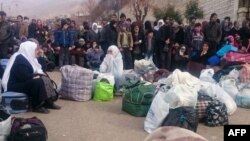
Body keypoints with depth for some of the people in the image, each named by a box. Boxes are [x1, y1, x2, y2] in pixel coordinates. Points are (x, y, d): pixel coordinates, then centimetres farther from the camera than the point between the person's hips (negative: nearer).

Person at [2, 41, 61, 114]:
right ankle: (37, 106, -18)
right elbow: (25, 77, -29)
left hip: (23, 82, 10)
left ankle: (47, 102, -4)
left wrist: (37, 74, -9)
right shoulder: (20, 59, -20)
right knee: (37, 82, -28)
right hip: (14, 86, -10)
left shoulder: (28, 57, 10)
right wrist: (37, 75, -15)